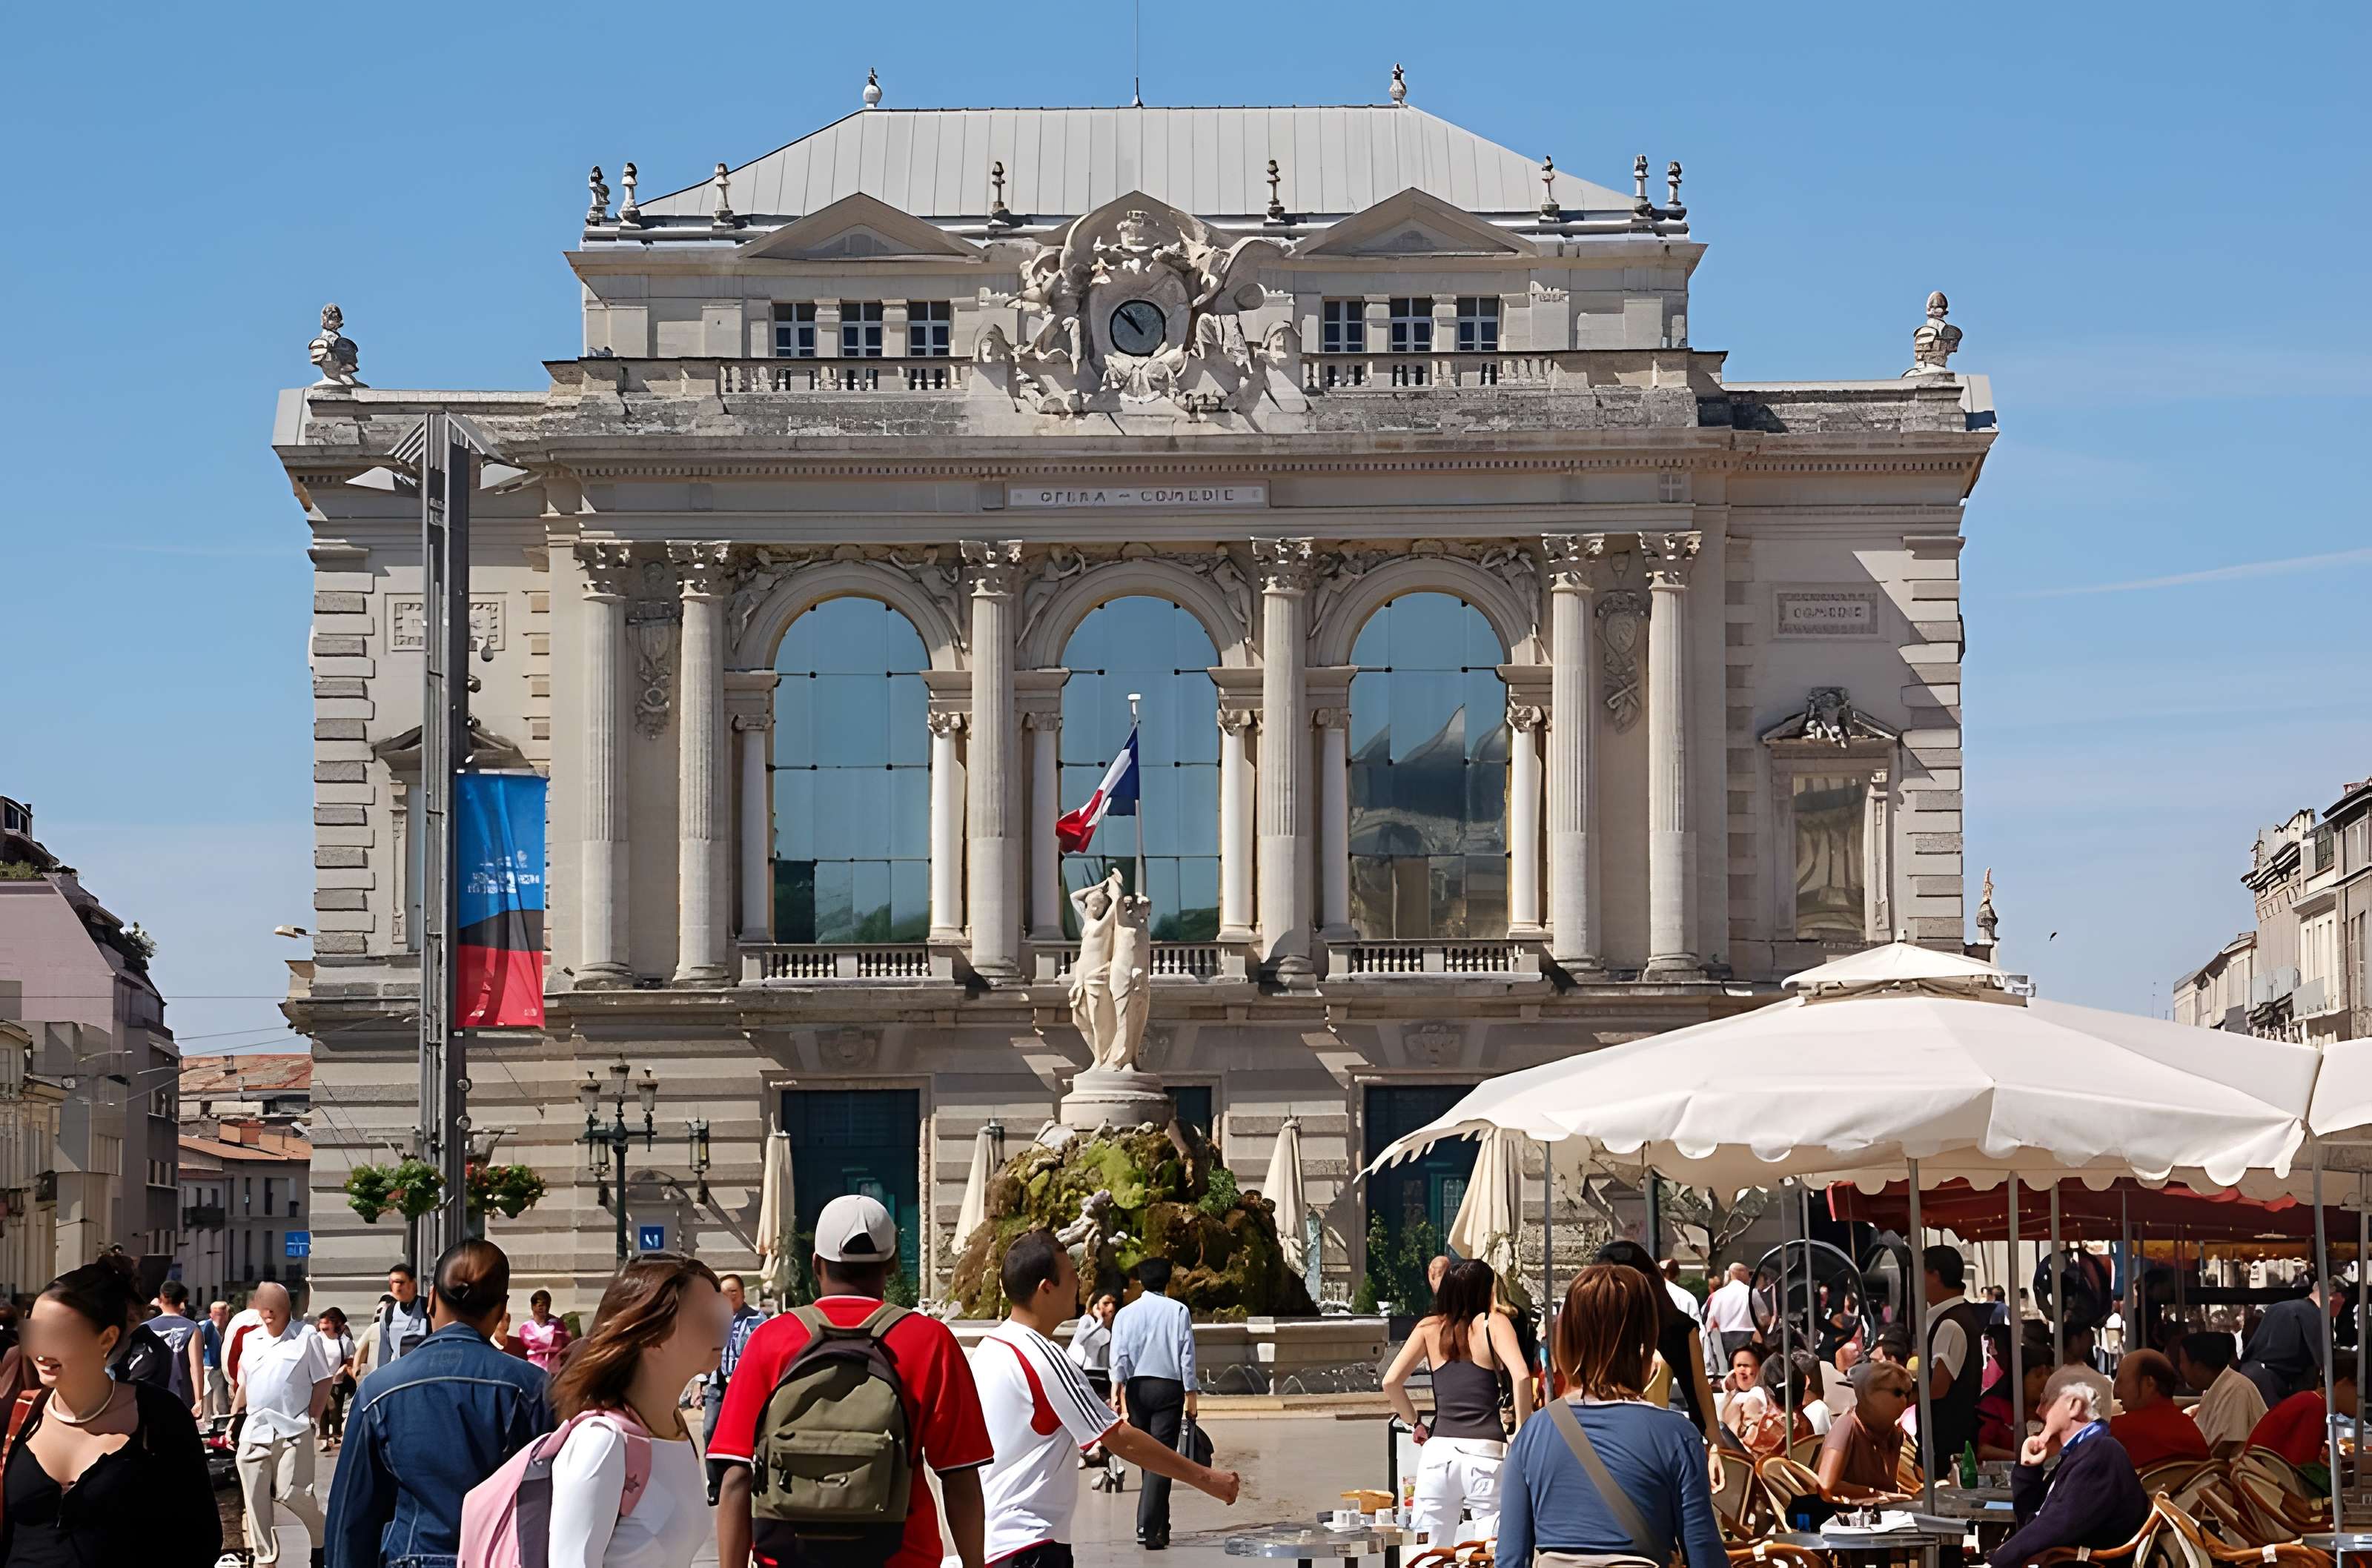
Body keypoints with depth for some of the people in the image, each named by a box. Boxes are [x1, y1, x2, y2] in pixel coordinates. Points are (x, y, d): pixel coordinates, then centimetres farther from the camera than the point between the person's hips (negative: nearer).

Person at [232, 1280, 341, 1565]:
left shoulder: (306, 1336, -4)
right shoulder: (253, 1339, 13)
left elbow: (322, 1381, -2)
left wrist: (312, 1418, -6)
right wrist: (234, 1414, 16)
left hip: (292, 1432, -5)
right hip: (254, 1432, 5)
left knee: (290, 1493, -11)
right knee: (256, 1499, 6)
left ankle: (325, 1539, 13)